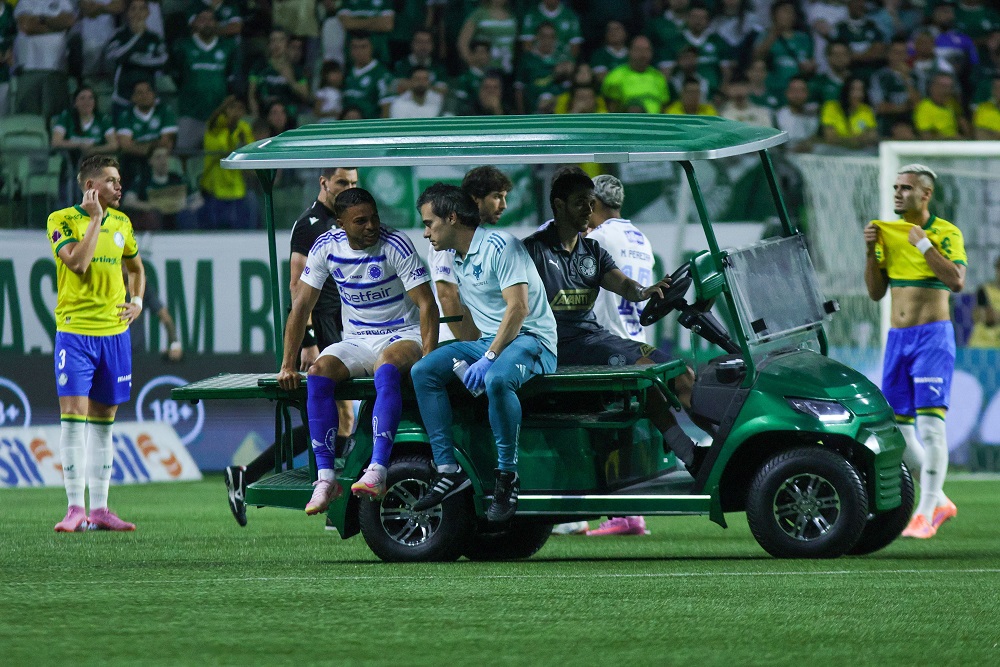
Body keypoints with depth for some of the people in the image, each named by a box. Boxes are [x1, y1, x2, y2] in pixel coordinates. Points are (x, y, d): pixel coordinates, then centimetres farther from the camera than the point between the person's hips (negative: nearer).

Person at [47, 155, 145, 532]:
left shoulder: (121, 223, 11)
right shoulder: (62, 220, -5)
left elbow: (136, 268, 27)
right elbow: (77, 262, -20)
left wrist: (137, 302, 11)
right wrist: (95, 219, -15)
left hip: (114, 332, 5)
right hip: (75, 331, -5)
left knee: (103, 421, 8)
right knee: (73, 415, -10)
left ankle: (99, 509, 10)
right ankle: (75, 508, -8)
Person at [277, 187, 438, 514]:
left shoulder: (396, 245, -13)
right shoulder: (326, 247, -1)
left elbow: (427, 305, -15)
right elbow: (301, 306, 4)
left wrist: (428, 359, -26)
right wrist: (288, 365, -2)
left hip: (402, 336, -4)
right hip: (356, 340, 4)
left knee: (386, 369, -38)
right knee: (319, 373, -26)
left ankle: (377, 472, -49)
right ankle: (326, 478, -28)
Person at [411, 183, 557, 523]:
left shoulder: (499, 246, -13)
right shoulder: (457, 260, 16)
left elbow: (518, 307, -22)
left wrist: (489, 358, -26)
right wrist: (467, 356, 13)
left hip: (530, 339, -9)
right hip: (488, 341, 9)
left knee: (496, 380, -40)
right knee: (423, 372, -9)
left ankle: (507, 476, -26)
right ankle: (448, 469, -13)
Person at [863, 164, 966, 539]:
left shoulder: (945, 233, -5)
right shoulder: (887, 232, 12)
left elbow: (957, 281, -20)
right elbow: (876, 292, 12)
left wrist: (923, 244, -18)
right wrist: (871, 251, -2)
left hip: (933, 336, -6)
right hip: (897, 338, 6)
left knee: (930, 423, -13)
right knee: (898, 430, 5)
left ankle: (926, 514, -13)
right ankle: (940, 502, 19)